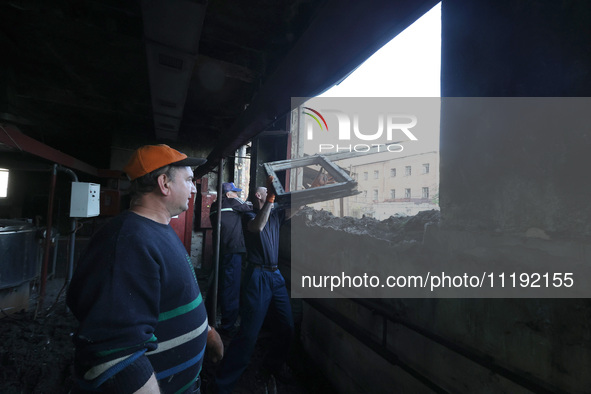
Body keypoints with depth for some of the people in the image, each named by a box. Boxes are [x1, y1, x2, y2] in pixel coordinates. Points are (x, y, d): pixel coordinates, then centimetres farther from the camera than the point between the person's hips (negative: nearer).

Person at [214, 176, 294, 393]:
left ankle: (271, 369, 35)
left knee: (286, 327, 12)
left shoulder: (275, 215, 13)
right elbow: (257, 226, -27)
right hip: (258, 276, -7)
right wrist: (270, 197, -29)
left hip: (276, 275, 7)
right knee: (249, 333, -6)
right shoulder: (249, 216, -5)